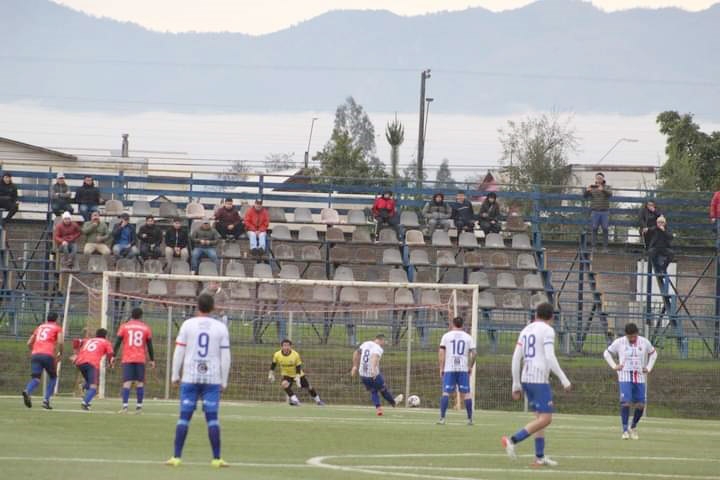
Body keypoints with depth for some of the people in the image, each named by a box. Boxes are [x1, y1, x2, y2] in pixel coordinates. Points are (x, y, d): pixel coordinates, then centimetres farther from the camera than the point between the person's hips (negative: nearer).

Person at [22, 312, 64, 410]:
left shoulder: (40, 327, 26)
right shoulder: (57, 328, 12)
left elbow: (29, 343, 25)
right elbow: (60, 342, -4)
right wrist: (61, 353, 10)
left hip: (35, 354, 3)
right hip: (48, 355, -3)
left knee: (35, 378, -6)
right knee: (53, 377, 17)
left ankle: (27, 392, -40)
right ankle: (46, 400, 4)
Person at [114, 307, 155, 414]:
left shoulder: (124, 327, 4)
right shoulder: (146, 328, 7)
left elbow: (117, 342, 1)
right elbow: (149, 345, 9)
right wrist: (152, 360, 14)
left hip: (127, 359, -1)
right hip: (140, 359, 1)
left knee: (127, 382, -6)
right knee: (139, 382, 7)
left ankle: (125, 406, -17)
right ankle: (139, 406, 4)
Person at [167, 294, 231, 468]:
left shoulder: (188, 325, 1)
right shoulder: (220, 328, 2)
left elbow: (179, 352, 1)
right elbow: (225, 357, 2)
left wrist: (175, 376, 9)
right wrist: (224, 381, 9)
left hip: (190, 377, 0)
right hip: (212, 379, 0)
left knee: (184, 416, 1)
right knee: (212, 418, 2)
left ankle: (176, 457, -1)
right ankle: (216, 459, 1)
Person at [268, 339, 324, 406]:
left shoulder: (295, 355, -24)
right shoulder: (277, 355, -18)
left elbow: (298, 367, -19)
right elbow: (273, 365, 1)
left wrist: (297, 378, -27)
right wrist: (271, 374, 2)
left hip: (298, 374, -1)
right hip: (287, 375, 1)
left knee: (308, 387, 8)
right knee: (284, 384, -31)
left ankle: (318, 400, 30)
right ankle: (294, 400, -24)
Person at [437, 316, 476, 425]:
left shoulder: (446, 336, 4)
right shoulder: (468, 337, 6)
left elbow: (441, 352, -1)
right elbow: (473, 353, 2)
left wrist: (441, 368, 4)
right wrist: (470, 367, 14)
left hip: (449, 368, -1)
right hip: (463, 369, 1)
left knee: (446, 392, -1)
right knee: (466, 393, 7)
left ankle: (442, 418, -9)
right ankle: (470, 419, 7)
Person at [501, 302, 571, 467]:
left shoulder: (526, 330, 15)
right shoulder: (547, 330, -6)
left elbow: (516, 358, 13)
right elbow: (550, 358, -17)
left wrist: (516, 385, 18)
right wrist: (564, 380, -12)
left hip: (526, 379, 8)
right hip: (540, 379, -8)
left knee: (540, 416, 13)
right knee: (545, 419, -7)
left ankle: (540, 457, 8)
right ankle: (513, 441, -17)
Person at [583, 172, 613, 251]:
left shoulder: (607, 187, 4)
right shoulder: (592, 187, 6)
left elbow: (610, 194, -16)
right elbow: (585, 196, -4)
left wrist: (603, 189, -36)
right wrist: (587, 190, -27)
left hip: (605, 212, 0)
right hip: (595, 211, 0)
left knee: (605, 230, -2)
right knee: (594, 229, -1)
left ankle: (605, 247, 3)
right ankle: (594, 247, 3)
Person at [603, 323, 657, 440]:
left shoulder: (644, 342, 2)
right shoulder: (619, 342, -2)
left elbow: (653, 354, 20)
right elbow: (607, 353, 11)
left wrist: (648, 368, 9)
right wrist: (614, 366, -1)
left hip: (639, 377, 3)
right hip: (625, 377, -2)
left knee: (640, 405, -2)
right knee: (625, 402, -17)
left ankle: (633, 427, 22)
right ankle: (625, 430, -10)